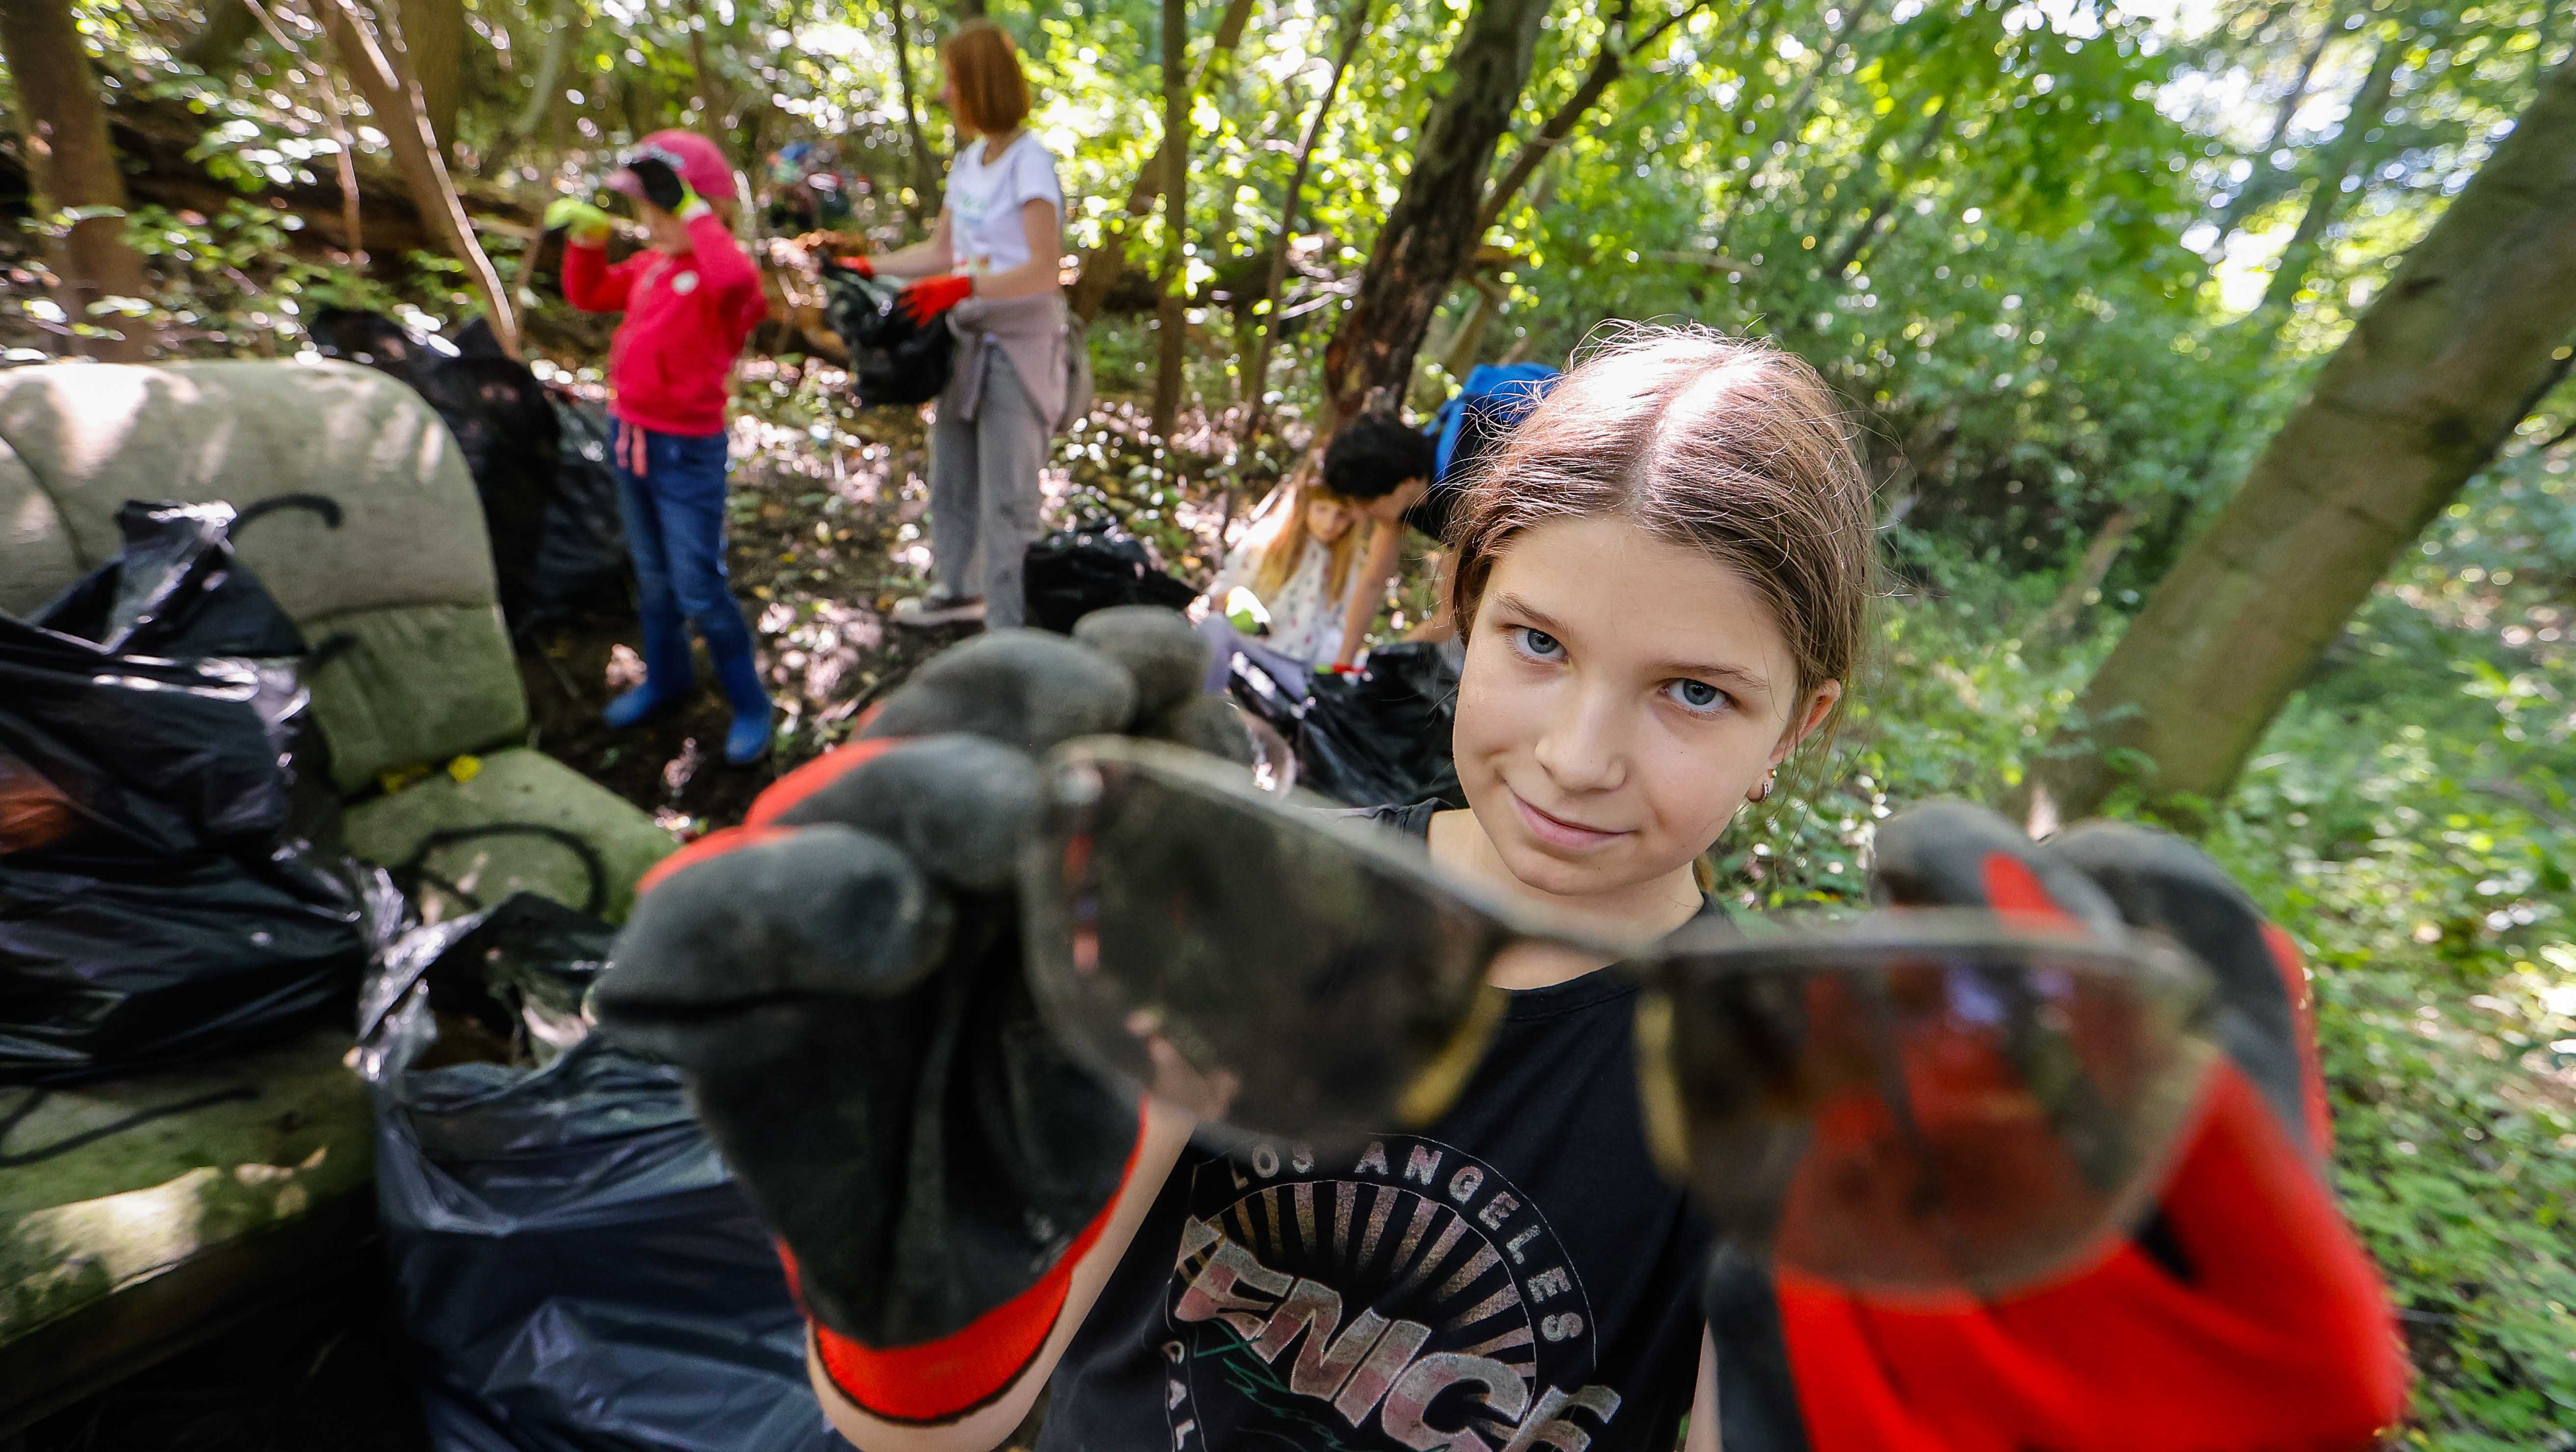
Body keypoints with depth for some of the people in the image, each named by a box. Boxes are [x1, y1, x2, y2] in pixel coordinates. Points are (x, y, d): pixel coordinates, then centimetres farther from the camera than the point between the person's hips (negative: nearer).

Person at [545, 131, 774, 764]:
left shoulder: (722, 272, -14)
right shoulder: (651, 264, 8)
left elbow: (735, 279, -40)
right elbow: (588, 294, 23)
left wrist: (695, 214, -27)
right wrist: (588, 238, 9)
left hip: (688, 450, -8)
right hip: (631, 433, 8)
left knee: (698, 588, -4)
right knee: (651, 575, 20)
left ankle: (749, 704, 12)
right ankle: (666, 677, 38)